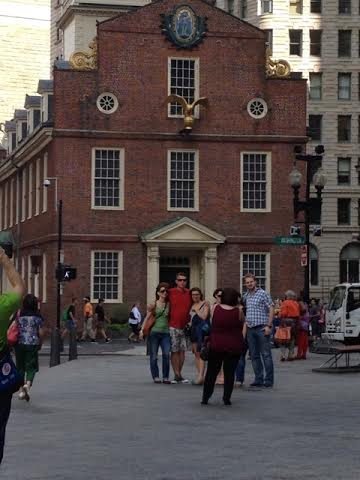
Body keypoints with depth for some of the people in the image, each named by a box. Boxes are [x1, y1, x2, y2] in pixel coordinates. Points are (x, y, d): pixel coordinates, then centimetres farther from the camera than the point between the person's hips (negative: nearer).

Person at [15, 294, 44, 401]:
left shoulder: (19, 315, -2)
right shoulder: (37, 317, -4)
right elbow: (41, 333, -3)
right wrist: (40, 344, 13)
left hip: (19, 344, 2)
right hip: (32, 344, -2)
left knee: (20, 367, 13)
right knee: (31, 367, 6)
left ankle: (21, 390, 14)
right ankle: (28, 384, -19)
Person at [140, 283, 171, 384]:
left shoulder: (169, 305, 8)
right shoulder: (154, 305, 4)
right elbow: (147, 318, 5)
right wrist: (142, 330, -4)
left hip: (165, 333, 1)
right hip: (154, 332, -1)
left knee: (166, 354, -12)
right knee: (154, 356, 0)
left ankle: (165, 377, -5)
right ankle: (155, 376, 9)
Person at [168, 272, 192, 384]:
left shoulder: (189, 293, 7)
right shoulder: (171, 293, -3)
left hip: (185, 326, 4)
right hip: (173, 326, -4)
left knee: (182, 350, 6)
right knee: (174, 351, -4)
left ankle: (178, 374, 14)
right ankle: (177, 375, -2)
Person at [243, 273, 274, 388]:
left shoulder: (263, 294, -4)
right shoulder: (245, 296, 13)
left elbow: (271, 309, -7)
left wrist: (269, 326, -14)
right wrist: (245, 321, 10)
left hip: (262, 328, -6)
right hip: (250, 329, 6)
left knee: (266, 354, -5)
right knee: (254, 355, 8)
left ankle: (269, 380, -3)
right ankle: (259, 379, 14)